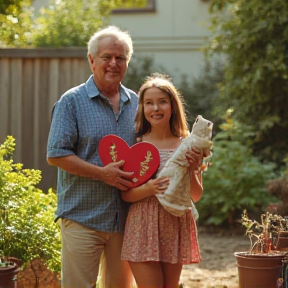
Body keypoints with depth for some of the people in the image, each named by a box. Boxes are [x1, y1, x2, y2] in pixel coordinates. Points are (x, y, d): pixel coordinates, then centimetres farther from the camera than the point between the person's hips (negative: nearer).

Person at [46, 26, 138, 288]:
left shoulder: (136, 103, 12)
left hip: (126, 217, 5)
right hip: (83, 216, -5)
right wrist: (103, 173, -17)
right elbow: (56, 155, -9)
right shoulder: (72, 101, -3)